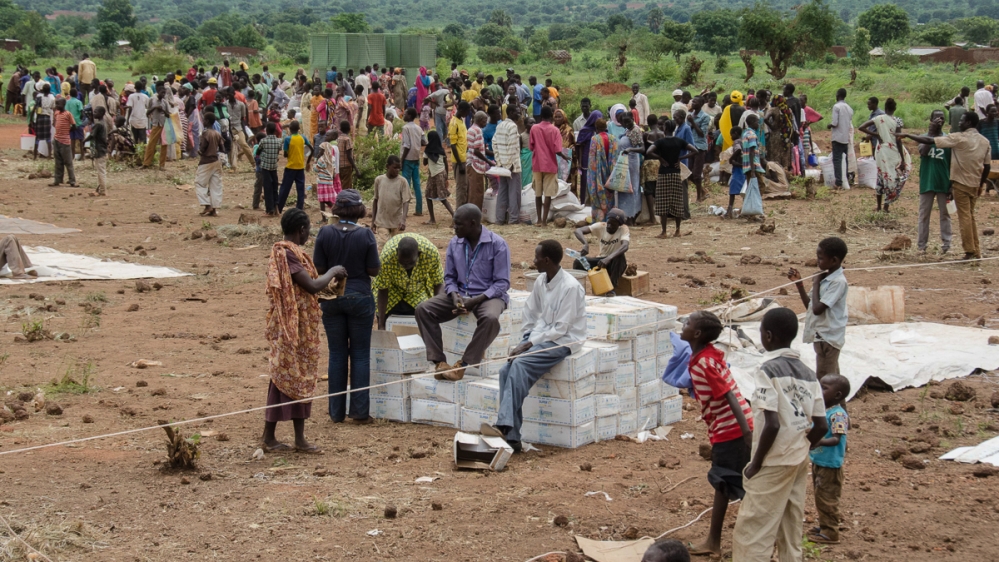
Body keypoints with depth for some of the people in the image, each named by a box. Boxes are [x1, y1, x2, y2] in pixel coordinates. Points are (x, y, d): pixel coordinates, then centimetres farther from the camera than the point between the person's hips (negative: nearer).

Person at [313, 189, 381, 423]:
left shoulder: (325, 233, -7)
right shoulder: (365, 235, -12)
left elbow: (319, 268, -3)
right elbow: (374, 270, -8)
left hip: (331, 298, 2)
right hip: (359, 298, -2)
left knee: (337, 354, 10)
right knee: (360, 354, 7)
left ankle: (337, 412, 13)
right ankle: (359, 412, 6)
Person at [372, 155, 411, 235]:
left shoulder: (402, 181, -7)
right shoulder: (379, 180, 0)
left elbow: (406, 202, -13)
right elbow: (375, 200, 9)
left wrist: (403, 220, -28)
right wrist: (373, 220, 8)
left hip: (397, 222, -2)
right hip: (381, 221, 2)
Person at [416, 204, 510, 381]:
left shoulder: (497, 244, -11)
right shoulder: (454, 243, 3)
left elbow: (502, 283, -12)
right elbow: (449, 277, 10)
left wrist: (476, 301, -23)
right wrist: (454, 296, -13)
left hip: (488, 295, -5)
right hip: (460, 293, 5)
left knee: (490, 319, -39)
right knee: (423, 309, -17)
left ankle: (463, 364, -26)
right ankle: (439, 361, -21)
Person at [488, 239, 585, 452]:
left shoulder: (570, 287, -18)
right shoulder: (541, 281, 6)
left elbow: (560, 328, -19)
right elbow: (531, 315, 14)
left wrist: (530, 344, -21)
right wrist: (527, 340, -4)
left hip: (563, 341, -7)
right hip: (540, 336, 8)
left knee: (519, 365, -30)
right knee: (506, 370, -16)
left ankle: (504, 426, -36)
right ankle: (511, 437, -19)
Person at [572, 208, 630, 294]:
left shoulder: (624, 229, -18)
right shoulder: (601, 226, -10)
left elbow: (625, 246, -37)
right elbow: (578, 230, -20)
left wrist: (608, 258, -53)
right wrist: (586, 244, -41)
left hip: (616, 264, -2)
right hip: (601, 261, 2)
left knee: (619, 256, -37)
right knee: (578, 262, -22)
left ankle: (611, 289, -28)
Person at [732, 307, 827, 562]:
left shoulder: (768, 370, -15)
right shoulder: (807, 373, 6)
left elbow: (772, 424, -22)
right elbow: (821, 426, 5)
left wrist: (755, 464, -13)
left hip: (774, 464, -8)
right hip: (799, 462, 8)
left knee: (751, 535, -3)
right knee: (791, 536, 13)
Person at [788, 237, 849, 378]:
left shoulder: (838, 282, -19)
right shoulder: (825, 278, 9)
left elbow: (817, 309, -24)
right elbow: (810, 305, 16)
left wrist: (816, 285, -12)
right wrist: (799, 283, 9)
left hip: (827, 337, -9)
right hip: (822, 335, 9)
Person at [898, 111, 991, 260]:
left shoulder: (959, 138, -13)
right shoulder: (985, 141, 4)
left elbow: (929, 141, -14)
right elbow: (987, 166, 6)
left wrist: (906, 135, -9)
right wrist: (981, 184, 19)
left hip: (961, 183, -6)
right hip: (975, 184, 6)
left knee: (964, 217, -2)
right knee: (970, 216, 15)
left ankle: (970, 251, -3)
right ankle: (976, 251, 14)